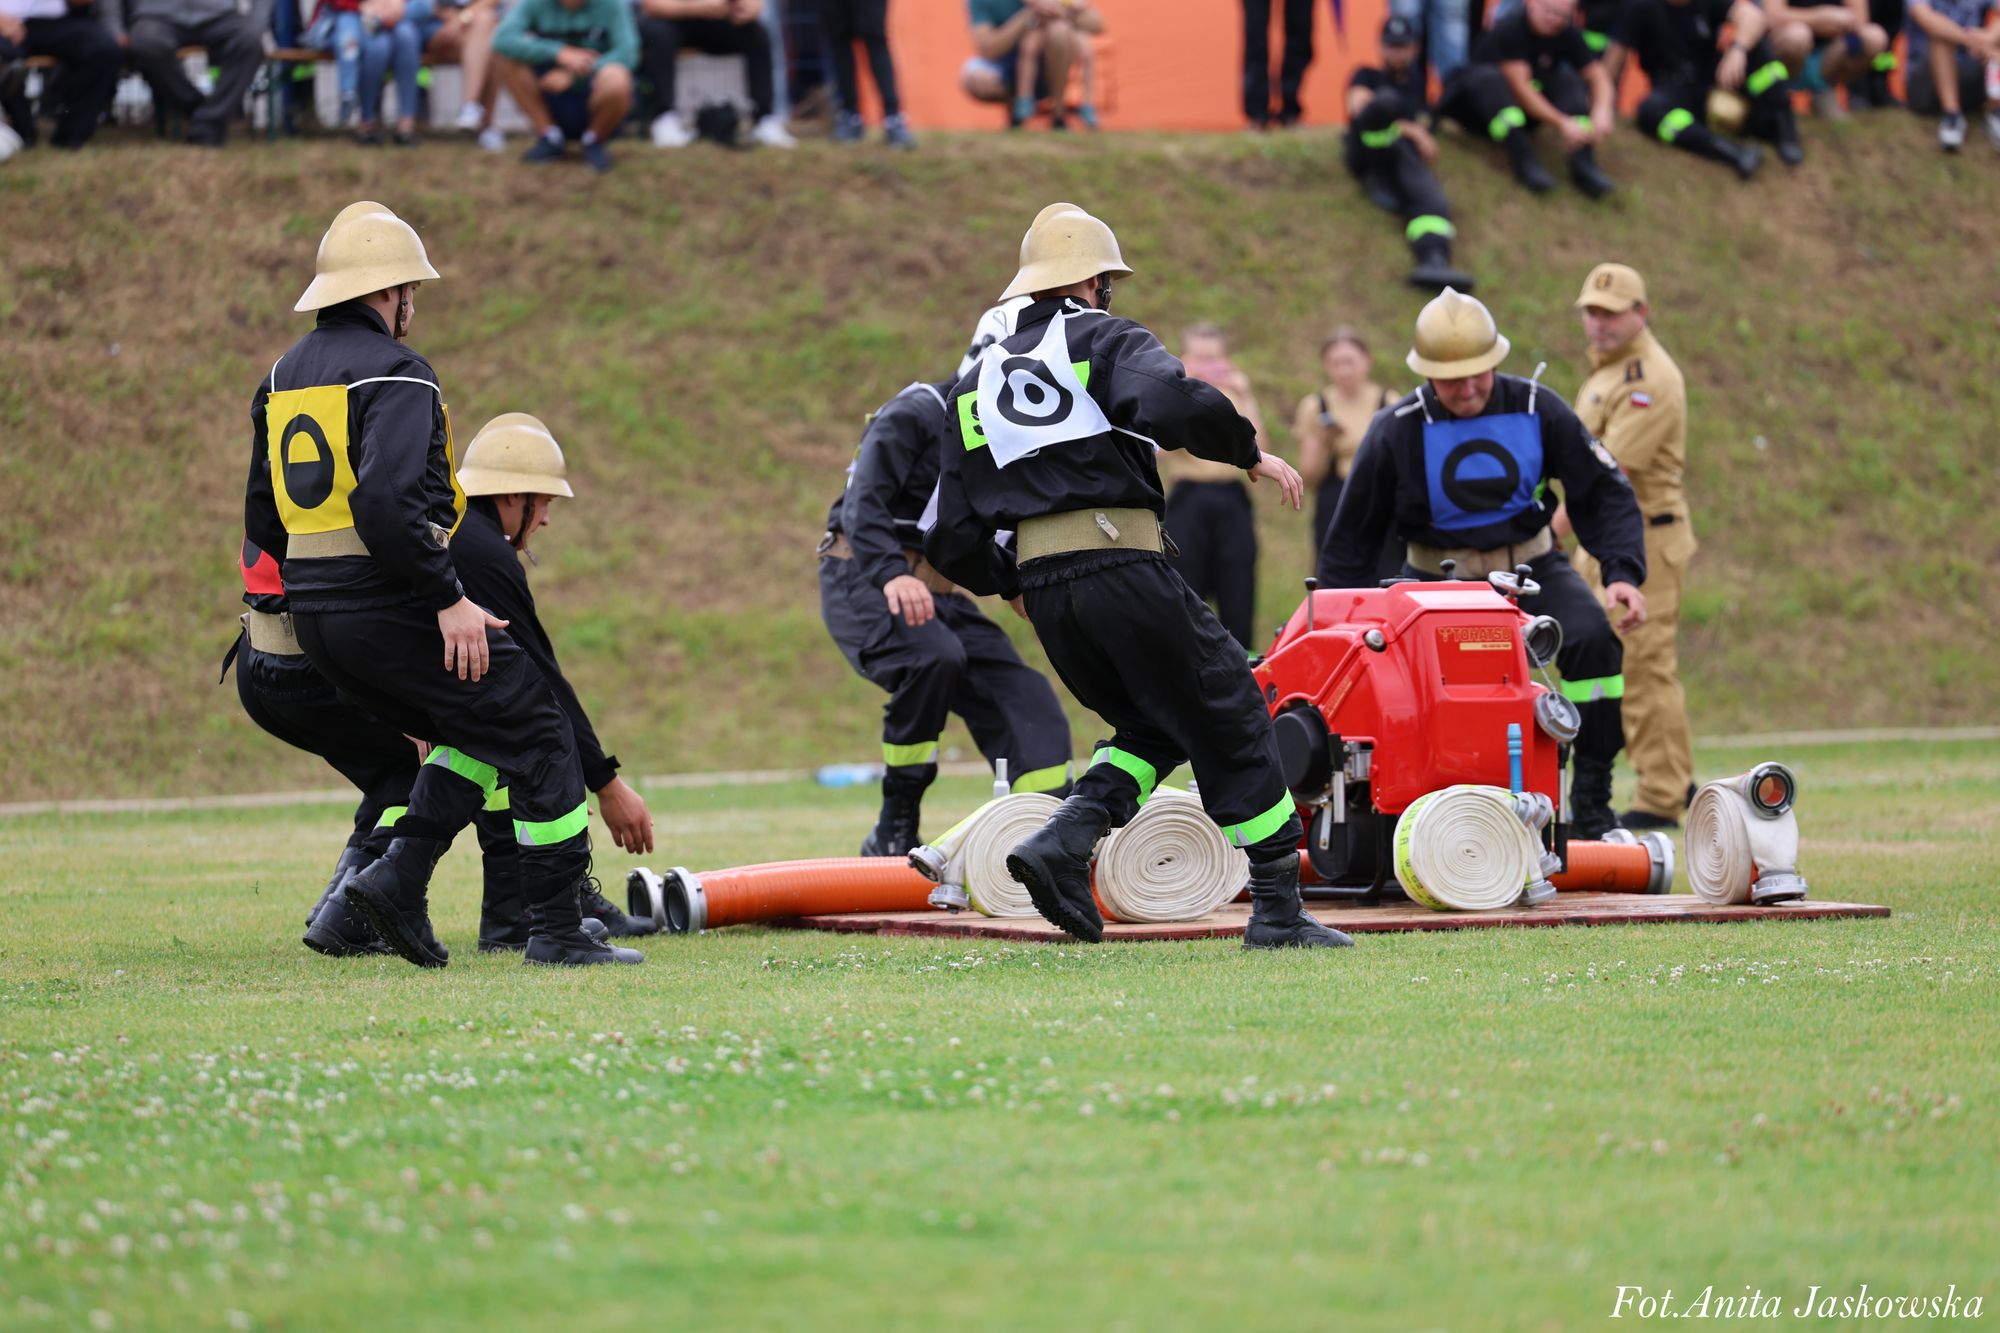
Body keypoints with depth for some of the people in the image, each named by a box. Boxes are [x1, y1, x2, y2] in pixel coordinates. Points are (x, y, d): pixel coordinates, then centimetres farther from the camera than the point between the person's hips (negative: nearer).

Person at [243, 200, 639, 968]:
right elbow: (390, 500, -25)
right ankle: (556, 929, -3)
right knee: (536, 739, 0)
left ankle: (400, 877, 5)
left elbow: (263, 520, 18)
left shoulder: (282, 377, 15)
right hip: (391, 609, -9)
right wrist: (448, 599, -21)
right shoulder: (393, 372, -12)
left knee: (472, 736, 21)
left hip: (312, 618, 9)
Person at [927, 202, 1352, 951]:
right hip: (1122, 568, -6)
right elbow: (1172, 403, -19)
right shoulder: (1103, 339, 5)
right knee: (1230, 721, 4)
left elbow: (953, 537, 18)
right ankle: (1278, 909, 2)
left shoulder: (976, 383, 22)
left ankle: (1065, 838, -4)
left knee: (1154, 727, 20)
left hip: (1042, 587, 6)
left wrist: (1008, 585, 35)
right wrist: (1249, 452, -5)